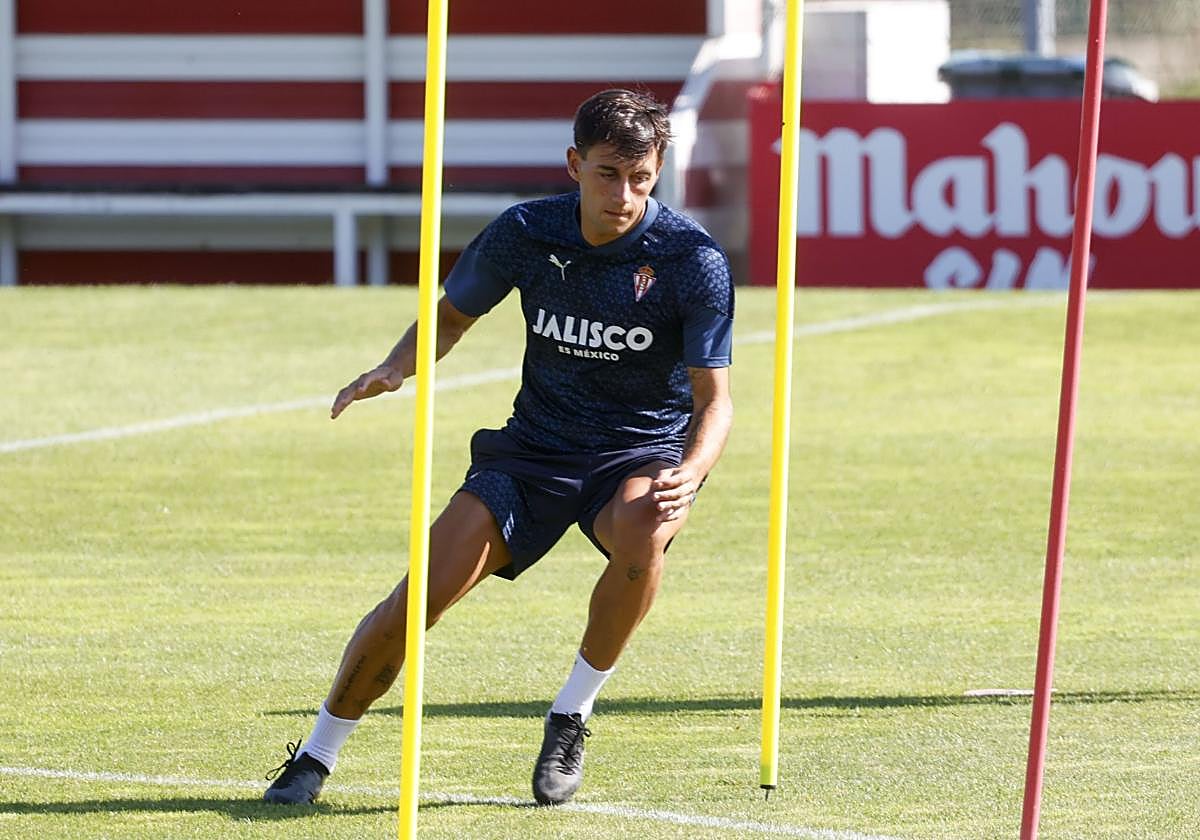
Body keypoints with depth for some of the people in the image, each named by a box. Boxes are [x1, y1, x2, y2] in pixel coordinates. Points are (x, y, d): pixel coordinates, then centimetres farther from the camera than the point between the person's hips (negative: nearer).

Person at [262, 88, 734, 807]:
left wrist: (690, 473, -36)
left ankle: (573, 714, -16)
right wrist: (396, 369, -10)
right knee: (420, 594, -14)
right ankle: (315, 758, 7)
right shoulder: (525, 233, -8)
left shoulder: (694, 260, -16)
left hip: (643, 453, -2)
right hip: (535, 449, 2)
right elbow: (453, 314, 10)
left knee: (641, 532, -38)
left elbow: (714, 398, -15)